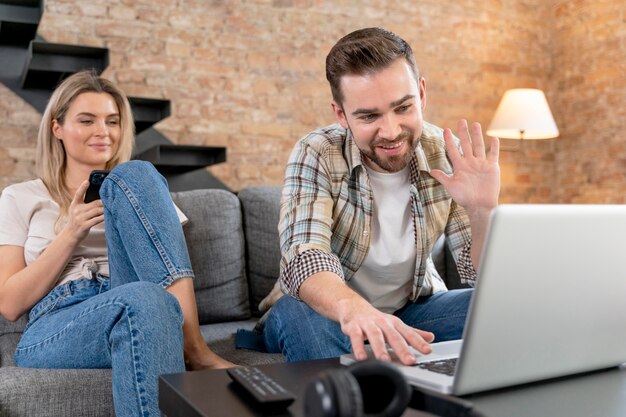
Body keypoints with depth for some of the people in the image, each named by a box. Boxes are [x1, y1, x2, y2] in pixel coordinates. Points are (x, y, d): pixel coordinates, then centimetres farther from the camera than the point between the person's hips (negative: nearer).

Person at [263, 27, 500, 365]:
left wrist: (482, 211, -32)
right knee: (294, 313, -34)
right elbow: (304, 259, -32)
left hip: (415, 310, 3)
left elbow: (482, 277, -11)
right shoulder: (316, 155, -19)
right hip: (334, 314, -2)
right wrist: (353, 308, -54)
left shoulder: (446, 155, -12)